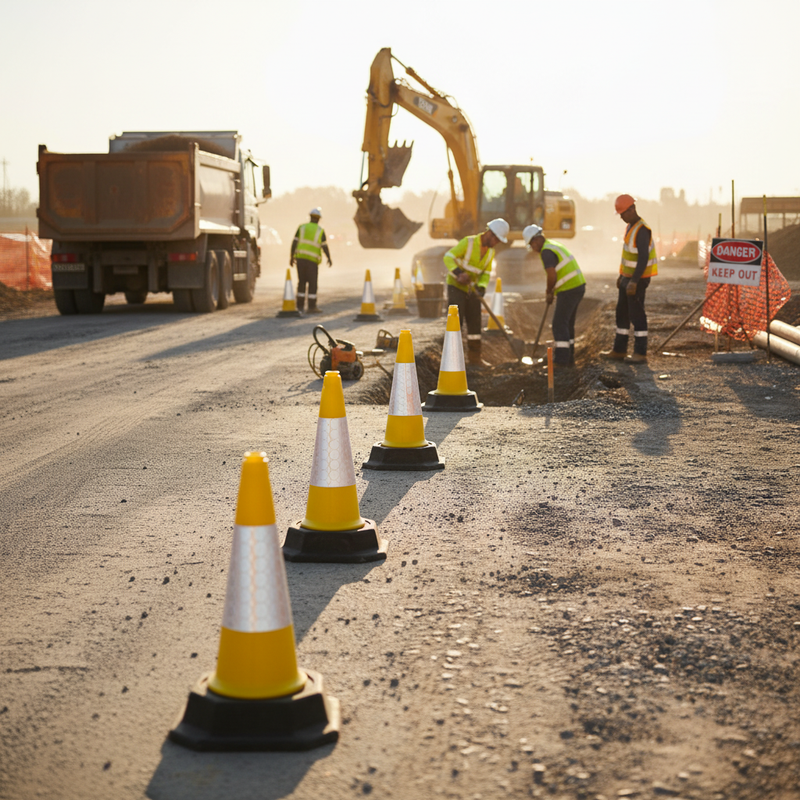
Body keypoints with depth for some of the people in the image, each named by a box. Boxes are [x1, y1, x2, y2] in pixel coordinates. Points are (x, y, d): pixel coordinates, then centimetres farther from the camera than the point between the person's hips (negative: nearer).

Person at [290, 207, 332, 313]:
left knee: (302, 282, 13)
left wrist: (291, 257, 7)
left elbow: (294, 243, 1)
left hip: (300, 257, 3)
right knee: (312, 284, 0)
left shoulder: (302, 227, 5)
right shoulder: (320, 230, -2)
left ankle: (300, 305, 14)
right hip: (312, 260, -3)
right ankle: (312, 307, -3)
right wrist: (329, 259, 5)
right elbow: (324, 246, -5)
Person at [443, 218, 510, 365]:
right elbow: (448, 257, -18)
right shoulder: (468, 242, -17)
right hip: (456, 286, -6)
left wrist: (481, 288, -14)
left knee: (475, 322, 4)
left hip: (471, 289, 6)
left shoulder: (490, 252, 2)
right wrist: (459, 273, -32)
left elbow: (486, 274, 5)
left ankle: (474, 356, 12)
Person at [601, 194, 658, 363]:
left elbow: (643, 258, -27)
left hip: (638, 279, -10)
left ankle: (640, 353, 0)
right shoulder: (631, 226, 9)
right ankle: (619, 350, 21)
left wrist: (634, 282, -29)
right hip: (628, 276, 10)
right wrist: (622, 275, 21)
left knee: (636, 314, -6)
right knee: (622, 312, 13)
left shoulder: (642, 230, -23)